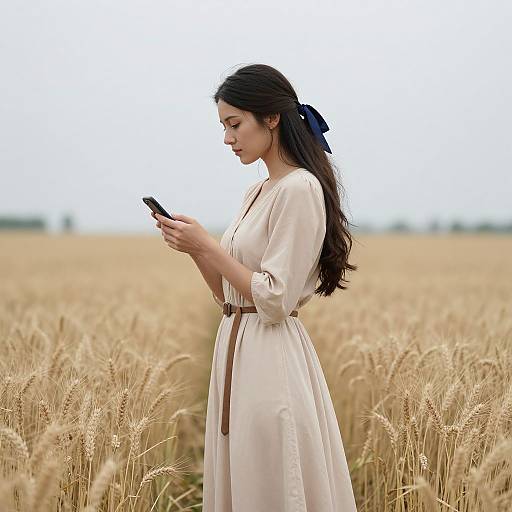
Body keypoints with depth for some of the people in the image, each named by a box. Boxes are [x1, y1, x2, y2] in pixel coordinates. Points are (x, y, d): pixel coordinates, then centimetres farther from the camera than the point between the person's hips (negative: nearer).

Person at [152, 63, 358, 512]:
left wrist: (208, 246, -13)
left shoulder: (300, 188, -14)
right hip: (236, 352, 9)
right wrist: (193, 248, 1)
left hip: (272, 359, -9)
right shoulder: (256, 193, 14)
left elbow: (275, 301, -19)